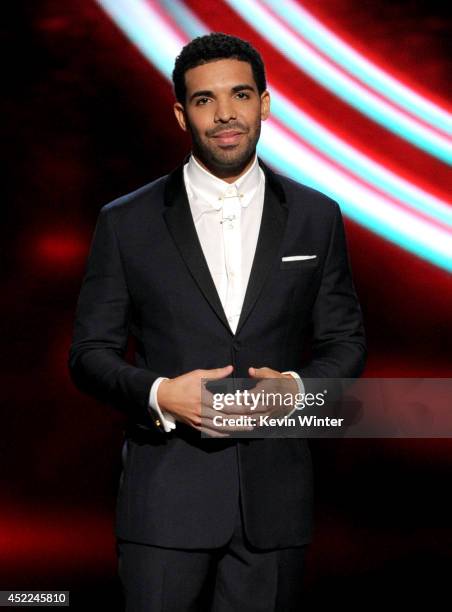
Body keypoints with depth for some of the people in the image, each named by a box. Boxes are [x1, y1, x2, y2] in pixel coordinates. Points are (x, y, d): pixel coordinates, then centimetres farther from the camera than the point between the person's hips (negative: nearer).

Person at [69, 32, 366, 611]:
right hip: (165, 494, -1)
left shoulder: (316, 217, 7)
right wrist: (159, 394, -15)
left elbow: (345, 342, 10)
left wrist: (297, 386, -11)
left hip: (275, 497, 2)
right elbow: (89, 353, 4)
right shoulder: (126, 222, 2)